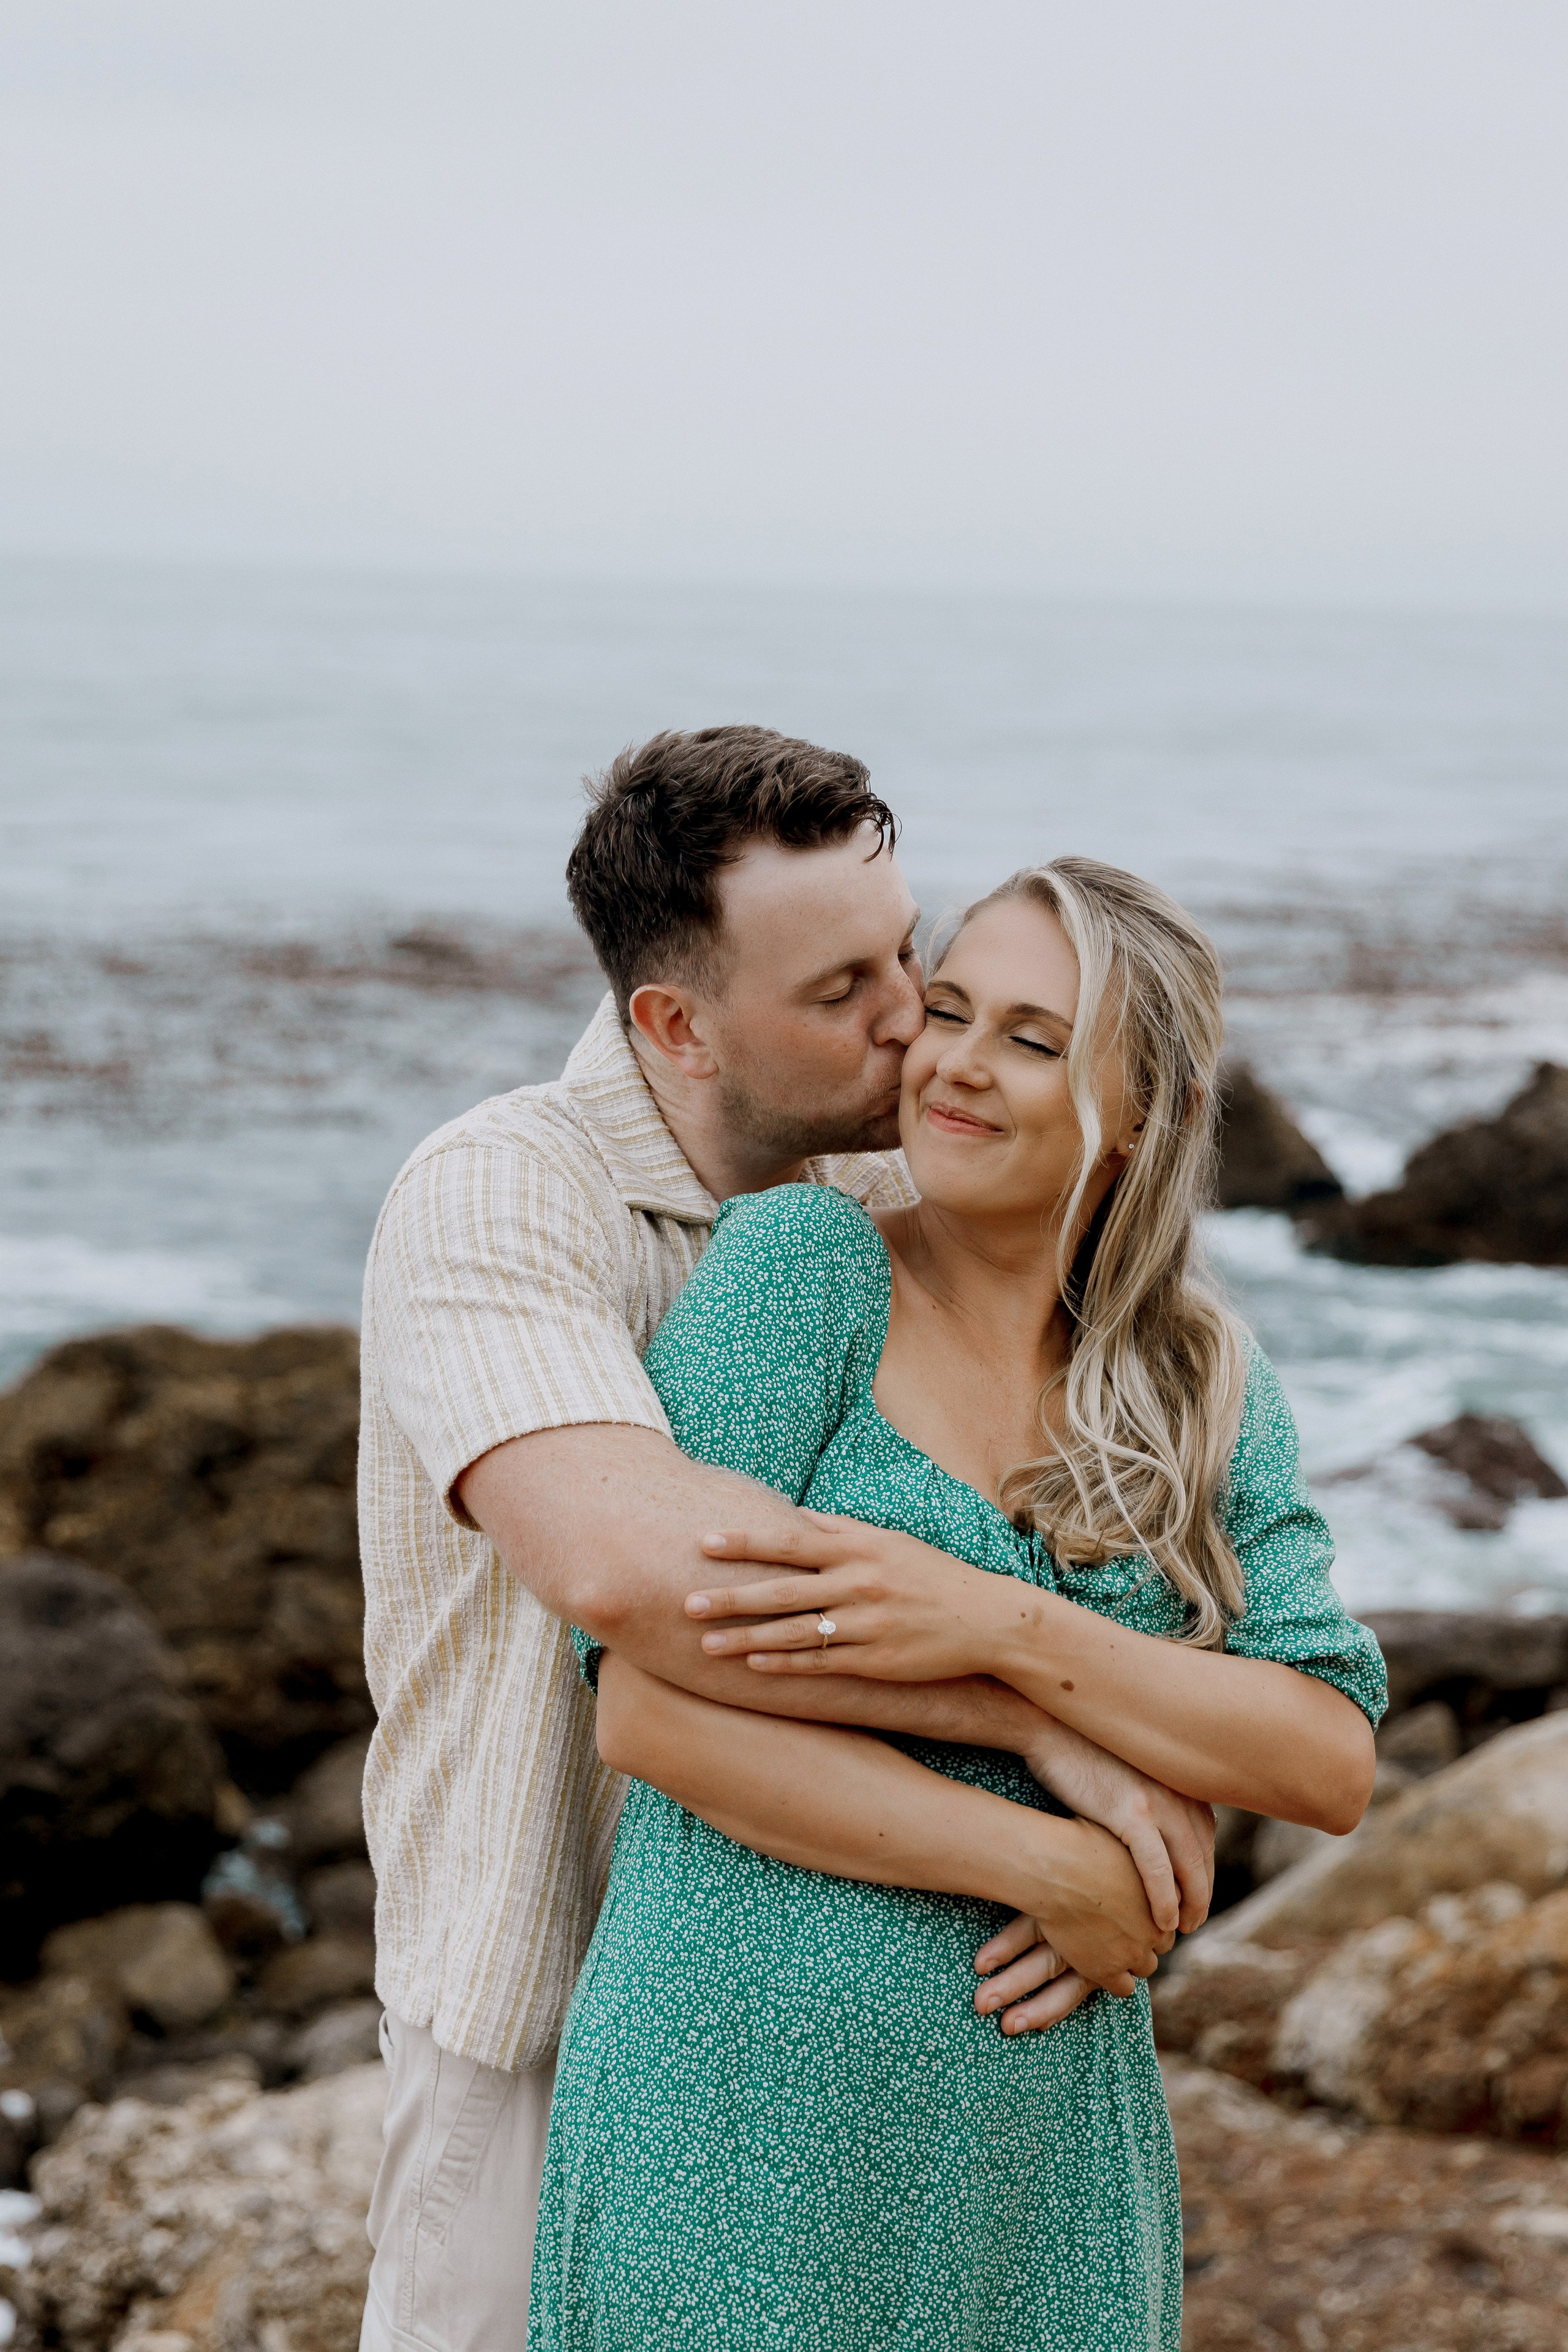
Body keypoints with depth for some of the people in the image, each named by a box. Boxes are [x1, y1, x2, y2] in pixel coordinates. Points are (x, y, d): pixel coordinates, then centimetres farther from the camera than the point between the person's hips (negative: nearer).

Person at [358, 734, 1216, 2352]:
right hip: (559, 2020, -5)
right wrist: (1048, 1721, -36)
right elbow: (633, 1564, -41)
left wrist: (1118, 1855, -21)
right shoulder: (496, 1201, -23)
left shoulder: (890, 1196, -3)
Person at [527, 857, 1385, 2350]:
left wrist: (998, 1627, -20)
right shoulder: (806, 1262, -8)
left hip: (1046, 2157, 4)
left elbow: (1332, 1763, -6)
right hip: (751, 2121, -3)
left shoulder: (1207, 1393, 4)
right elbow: (649, 1711, -15)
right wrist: (1038, 1860, -13)